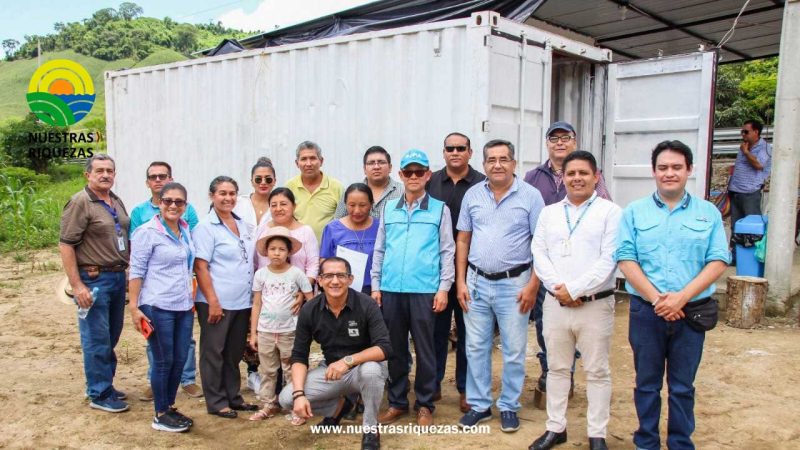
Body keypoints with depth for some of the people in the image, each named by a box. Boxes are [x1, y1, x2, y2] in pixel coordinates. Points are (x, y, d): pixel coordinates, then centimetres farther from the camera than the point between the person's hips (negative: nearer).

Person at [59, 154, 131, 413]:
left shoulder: (116, 202, 11)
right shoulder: (80, 202, -11)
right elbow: (65, 245, -15)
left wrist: (125, 270, 10)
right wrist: (77, 286, -18)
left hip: (118, 277, 7)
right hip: (93, 280, -7)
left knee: (111, 337, 16)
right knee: (97, 340, 1)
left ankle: (105, 384, 31)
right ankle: (99, 395, 14)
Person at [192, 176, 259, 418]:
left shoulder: (243, 225, 11)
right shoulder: (206, 227, -9)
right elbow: (200, 267, -12)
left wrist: (254, 296, 12)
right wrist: (213, 302, -16)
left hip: (242, 302, 7)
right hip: (217, 303, -6)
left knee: (234, 353, 16)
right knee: (214, 353, 6)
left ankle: (233, 397, 27)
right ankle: (216, 402, 16)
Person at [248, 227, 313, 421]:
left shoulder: (296, 273, -7)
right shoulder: (260, 274, 0)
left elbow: (311, 300, -1)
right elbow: (256, 304, 4)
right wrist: (253, 333, 3)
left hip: (289, 331, -2)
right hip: (265, 331, 3)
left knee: (292, 370, 5)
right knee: (267, 371, 12)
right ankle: (269, 404, 25)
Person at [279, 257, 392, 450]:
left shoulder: (366, 305, -20)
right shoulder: (309, 310, -11)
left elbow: (384, 348, -26)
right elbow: (299, 356, -7)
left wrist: (348, 360, -39)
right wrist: (299, 394, -22)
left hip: (364, 368, -3)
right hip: (330, 370, 3)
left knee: (371, 370, -38)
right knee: (287, 398, -15)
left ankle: (370, 428, -11)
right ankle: (339, 406, 13)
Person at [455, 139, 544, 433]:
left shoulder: (530, 196, -5)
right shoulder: (472, 195, 5)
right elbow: (463, 240, 8)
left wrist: (533, 285, -10)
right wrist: (460, 281, 3)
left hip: (513, 284, -3)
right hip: (477, 282, 3)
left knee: (514, 350, 6)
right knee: (476, 347, 10)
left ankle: (509, 406, 24)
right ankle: (479, 405, 24)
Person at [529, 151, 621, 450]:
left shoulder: (610, 212, -3)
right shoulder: (549, 212, 10)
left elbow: (608, 259, -11)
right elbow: (538, 253, 4)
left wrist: (574, 289, -15)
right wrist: (558, 288, -10)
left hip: (595, 305, -3)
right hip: (555, 303, 4)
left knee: (597, 372, 6)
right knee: (557, 368, 13)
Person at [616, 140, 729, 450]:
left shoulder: (708, 213, 5)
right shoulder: (634, 212, 3)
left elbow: (718, 261, -3)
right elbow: (626, 260, -4)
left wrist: (681, 297, -14)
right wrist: (657, 298, -14)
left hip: (691, 312, 0)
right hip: (646, 311, 0)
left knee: (683, 386, 11)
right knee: (647, 383, 11)